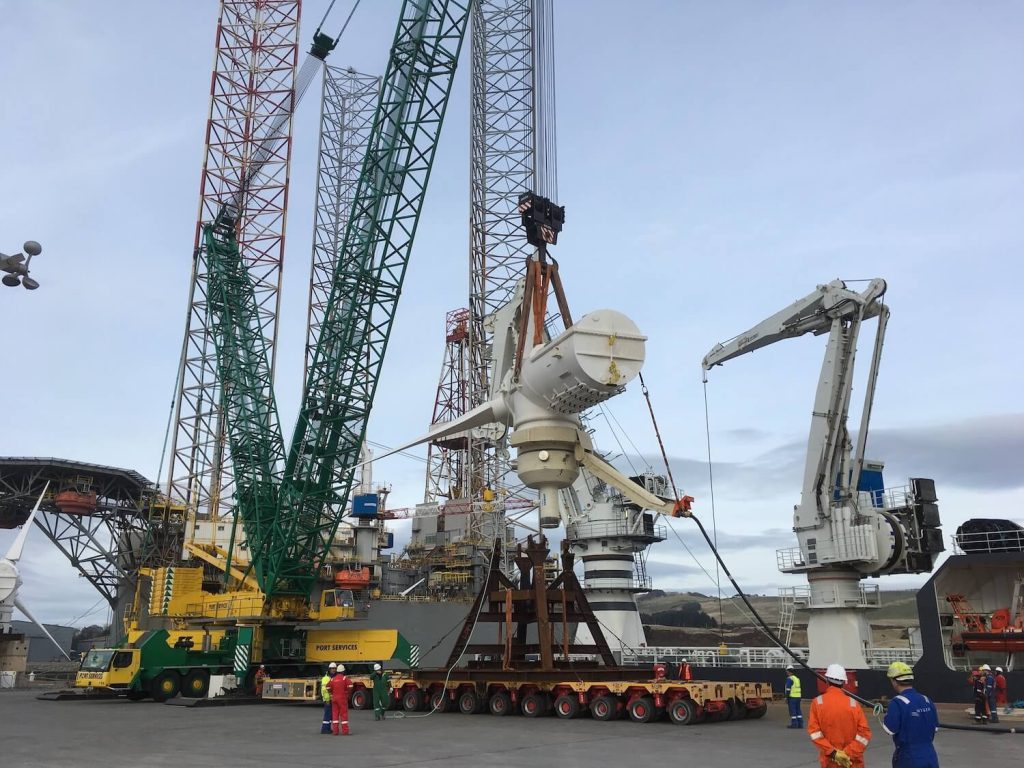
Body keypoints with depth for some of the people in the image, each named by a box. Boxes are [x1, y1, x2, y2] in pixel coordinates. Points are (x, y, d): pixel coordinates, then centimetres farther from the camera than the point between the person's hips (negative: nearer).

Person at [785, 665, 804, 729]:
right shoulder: (797, 678, 16)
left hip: (792, 697, -8)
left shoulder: (789, 679, -11)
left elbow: (788, 689, -16)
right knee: (798, 710, 10)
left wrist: (786, 698, -12)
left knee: (792, 711, -4)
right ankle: (800, 724, 11)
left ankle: (794, 724, -5)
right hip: (798, 696, 8)